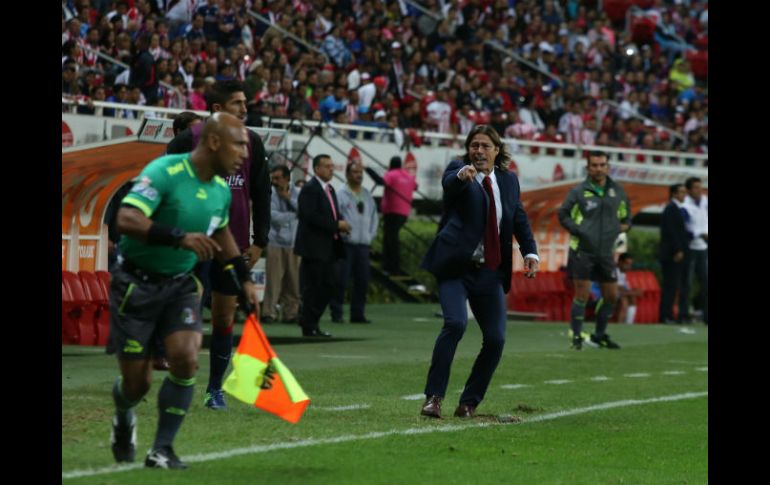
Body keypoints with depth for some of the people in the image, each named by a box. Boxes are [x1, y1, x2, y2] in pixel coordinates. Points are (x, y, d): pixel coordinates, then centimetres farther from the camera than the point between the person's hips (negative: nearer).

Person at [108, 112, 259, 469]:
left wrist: (245, 279, 25)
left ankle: (162, 449, -2)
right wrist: (180, 237, -42)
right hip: (136, 285, -6)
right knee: (137, 382, 0)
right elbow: (126, 219, -34)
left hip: (180, 285, 6)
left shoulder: (221, 191, 3)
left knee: (185, 360, -17)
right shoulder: (164, 173, -22)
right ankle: (123, 419, 38)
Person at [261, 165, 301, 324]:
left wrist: (289, 199, -9)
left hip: (293, 243, 3)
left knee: (294, 281, 3)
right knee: (273, 280, -9)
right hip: (275, 242, -3)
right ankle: (269, 313, -5)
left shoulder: (297, 193, 8)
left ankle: (291, 313, 11)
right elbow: (274, 217, -11)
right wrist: (294, 214, -3)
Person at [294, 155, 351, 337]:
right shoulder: (310, 189, -12)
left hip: (327, 247, 9)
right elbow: (311, 217, -21)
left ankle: (308, 321, 18)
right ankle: (309, 326, 2)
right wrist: (336, 225, -19)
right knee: (313, 286, -4)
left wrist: (341, 224, 0)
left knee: (328, 286, 9)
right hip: (314, 246, -9)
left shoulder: (329, 190, 18)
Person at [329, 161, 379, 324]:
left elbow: (374, 217, 21)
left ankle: (357, 313, 12)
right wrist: (342, 232, -13)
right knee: (341, 280, -7)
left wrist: (371, 234, 11)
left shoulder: (367, 196, 14)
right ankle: (336, 313, -2)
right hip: (346, 243, -5)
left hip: (363, 244, 5)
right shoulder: (341, 195, -3)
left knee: (363, 280, 5)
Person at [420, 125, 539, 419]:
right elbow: (449, 183, -25)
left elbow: (520, 219, 20)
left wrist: (530, 252, 5)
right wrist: (462, 175, -49)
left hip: (490, 272, 5)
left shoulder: (508, 180, 13)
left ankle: (469, 403, 13)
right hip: (456, 268, -5)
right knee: (455, 323, -25)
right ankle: (434, 397, -16)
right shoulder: (458, 170, -2)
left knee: (496, 338, -2)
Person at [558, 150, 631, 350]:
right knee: (582, 294, -6)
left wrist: (620, 228, 2)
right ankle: (577, 336, 4)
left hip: (606, 253, 4)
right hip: (582, 251, -4)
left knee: (611, 296, 6)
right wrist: (577, 230, -10)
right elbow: (563, 214, 3)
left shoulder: (617, 191, 7)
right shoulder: (578, 192, -4)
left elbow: (626, 216, 21)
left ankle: (600, 335, 22)